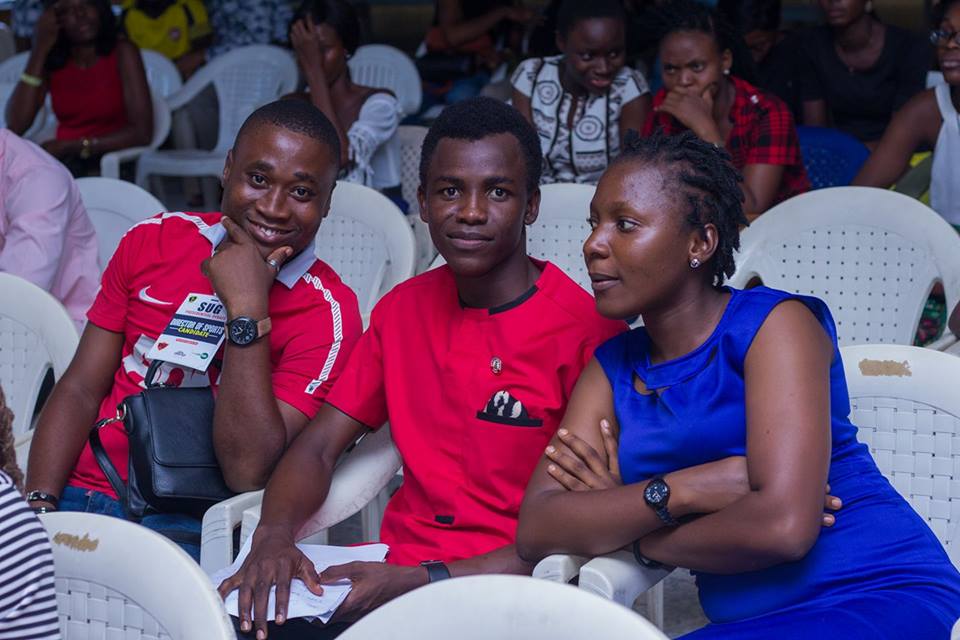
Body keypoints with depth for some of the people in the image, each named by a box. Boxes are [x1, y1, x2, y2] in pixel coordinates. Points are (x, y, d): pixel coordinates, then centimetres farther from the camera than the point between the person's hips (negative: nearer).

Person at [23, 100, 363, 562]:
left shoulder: (327, 312, -5)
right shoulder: (153, 240, 10)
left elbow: (249, 474, -14)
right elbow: (81, 388, 9)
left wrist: (247, 310, -18)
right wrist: (38, 504, -7)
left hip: (181, 525, -4)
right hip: (74, 492, 4)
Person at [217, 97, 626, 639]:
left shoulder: (587, 330, -9)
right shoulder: (403, 309, 13)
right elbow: (319, 447, 10)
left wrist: (420, 582, -20)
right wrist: (275, 533, -13)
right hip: (396, 570, 6)